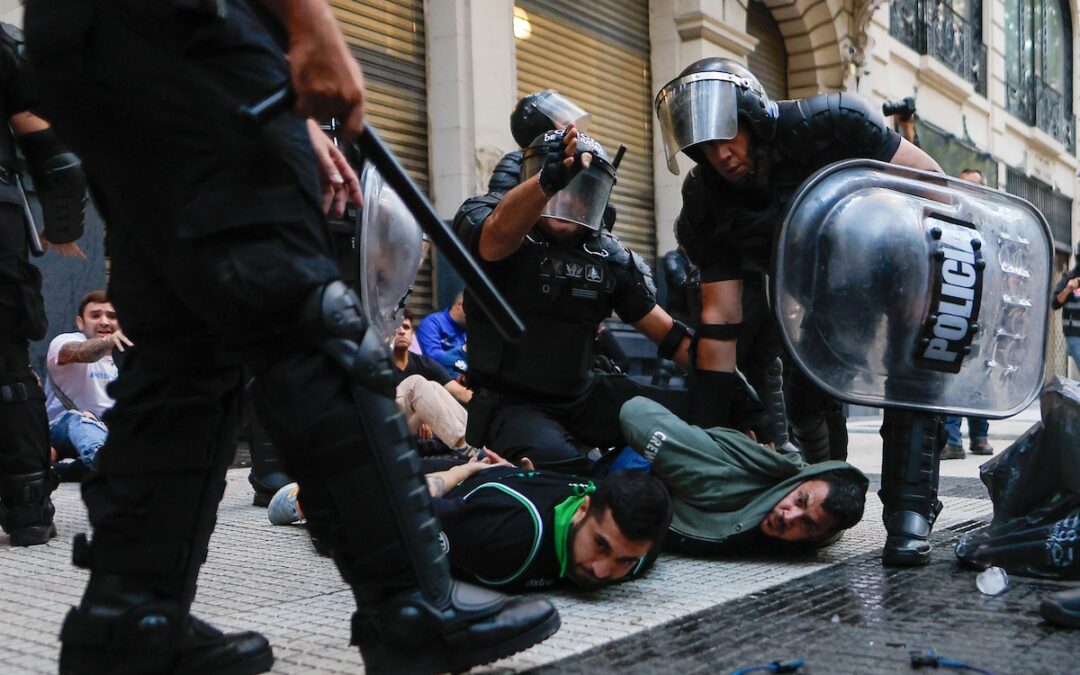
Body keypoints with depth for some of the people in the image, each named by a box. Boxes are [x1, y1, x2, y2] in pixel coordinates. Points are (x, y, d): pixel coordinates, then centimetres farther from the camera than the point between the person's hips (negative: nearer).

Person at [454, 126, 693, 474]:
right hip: (512, 403, -6)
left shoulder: (610, 257, 5)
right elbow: (498, 235, -37)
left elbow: (666, 331, 8)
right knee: (562, 472, -33)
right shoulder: (484, 222, -11)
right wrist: (547, 181, -56)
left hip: (585, 397, 6)